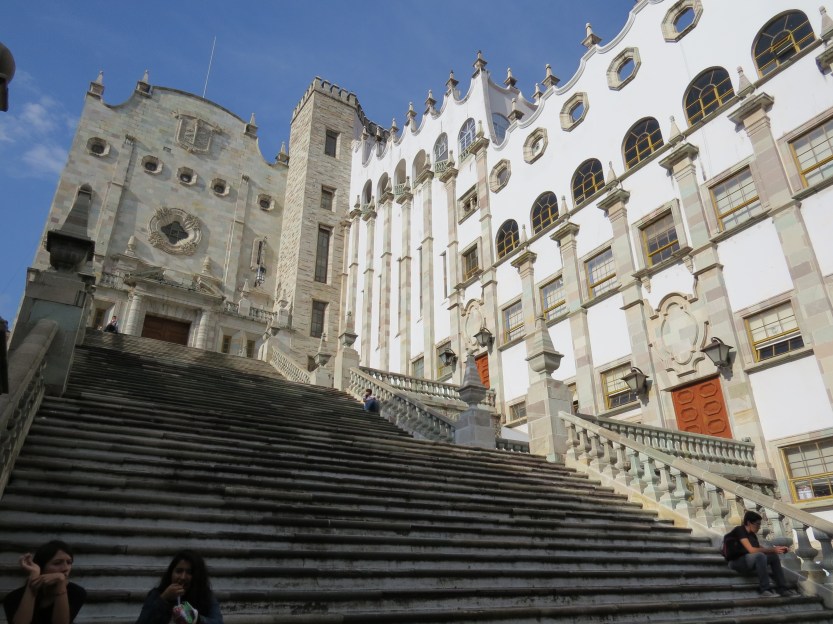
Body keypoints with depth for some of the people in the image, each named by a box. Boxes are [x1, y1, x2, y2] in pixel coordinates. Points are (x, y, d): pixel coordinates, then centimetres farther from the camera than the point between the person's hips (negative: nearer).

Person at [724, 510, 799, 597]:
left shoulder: (752, 534, 15)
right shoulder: (739, 530, -14)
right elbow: (751, 550, -23)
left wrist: (776, 549, -2)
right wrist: (773, 549, -19)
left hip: (748, 561, 10)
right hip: (737, 562, -10)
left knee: (773, 556, 5)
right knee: (760, 556, -33)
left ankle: (782, 588, 3)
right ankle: (764, 589, -25)